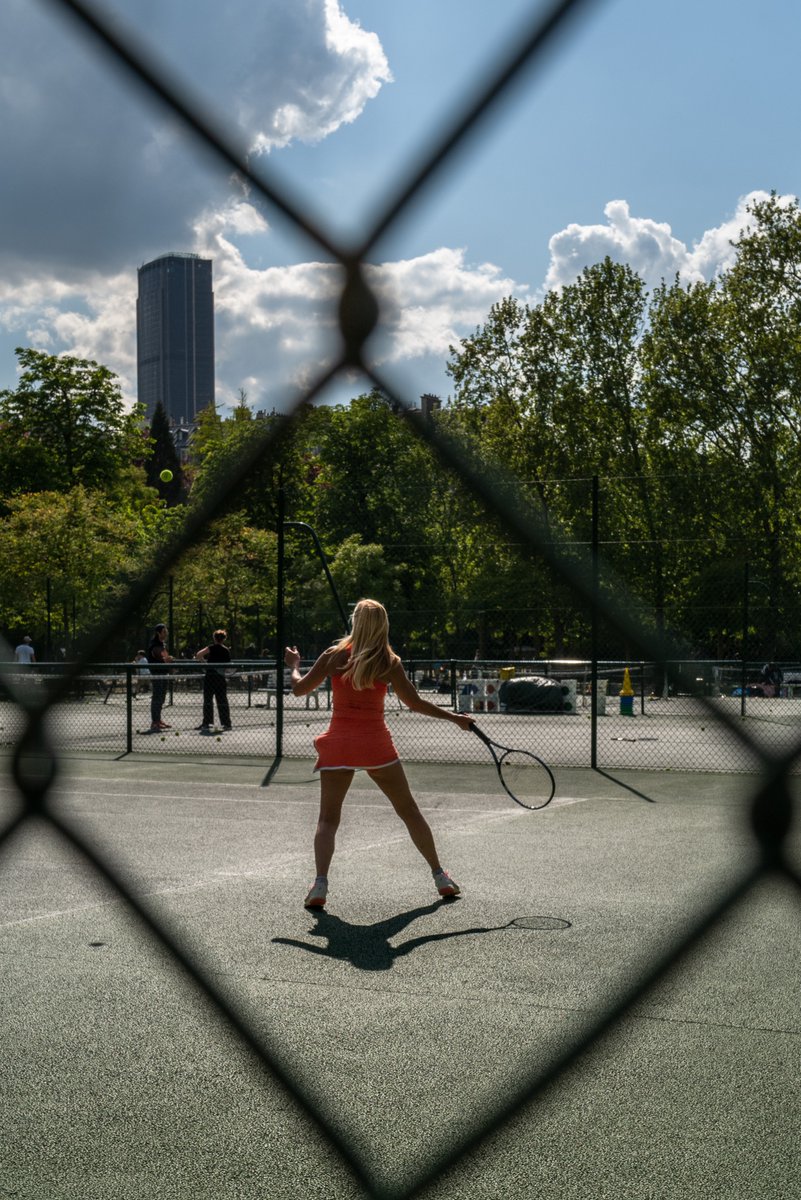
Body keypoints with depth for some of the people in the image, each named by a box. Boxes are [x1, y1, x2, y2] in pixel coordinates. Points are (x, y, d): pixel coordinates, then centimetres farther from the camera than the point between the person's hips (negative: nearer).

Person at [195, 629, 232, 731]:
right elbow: (228, 665, 11)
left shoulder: (212, 648, -5)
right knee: (222, 701, 8)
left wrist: (204, 661, 2)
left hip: (210, 676, -4)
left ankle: (206, 722, 2)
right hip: (221, 677, 4)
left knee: (208, 700, 3)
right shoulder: (227, 651, 7)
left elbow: (198, 655, -15)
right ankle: (226, 723, 8)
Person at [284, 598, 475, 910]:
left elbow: (300, 688, 5)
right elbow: (415, 703, 0)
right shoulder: (389, 662, -4)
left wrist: (294, 665, 26)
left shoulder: (334, 655, -2)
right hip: (376, 744, 0)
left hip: (338, 744, 0)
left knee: (328, 819, 5)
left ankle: (320, 884, -13)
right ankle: (440, 877, 19)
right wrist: (454, 717, 11)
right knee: (409, 811, 13)